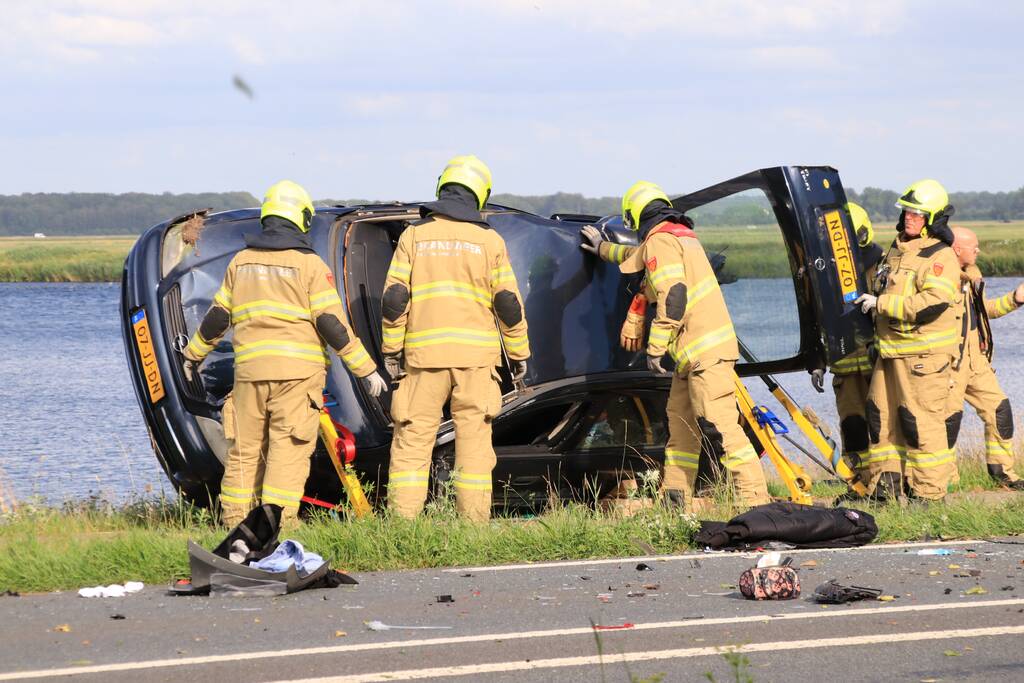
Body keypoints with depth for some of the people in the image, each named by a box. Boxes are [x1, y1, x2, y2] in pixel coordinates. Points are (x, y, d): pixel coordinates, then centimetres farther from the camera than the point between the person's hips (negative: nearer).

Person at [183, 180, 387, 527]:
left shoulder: (241, 261, 11)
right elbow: (332, 325, -8)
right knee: (289, 448, -5)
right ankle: (278, 522, -12)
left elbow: (217, 317, 16)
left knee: (245, 450, 11)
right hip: (297, 370, -4)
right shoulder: (309, 264, -3)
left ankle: (235, 519, 13)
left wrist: (193, 354, 31)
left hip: (249, 369, 4)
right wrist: (366, 369, -4)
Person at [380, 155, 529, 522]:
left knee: (412, 440, 2)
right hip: (476, 354, 0)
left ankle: (402, 521, -4)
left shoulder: (414, 235, 4)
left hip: (424, 354, 0)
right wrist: (519, 354, 12)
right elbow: (508, 304, 3)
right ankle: (474, 522, 2)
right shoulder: (489, 241, 3)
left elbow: (394, 299, 0)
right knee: (474, 441, 4)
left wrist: (391, 350, 6)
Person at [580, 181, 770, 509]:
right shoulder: (683, 235, 24)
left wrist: (655, 347, -16)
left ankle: (754, 498, -22)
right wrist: (604, 248, 62)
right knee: (680, 422, 14)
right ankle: (674, 501, 17)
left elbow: (672, 297, -20)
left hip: (704, 350, -10)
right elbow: (640, 256, 47)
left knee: (719, 426, -16)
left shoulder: (659, 241, -8)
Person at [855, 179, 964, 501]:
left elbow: (931, 305, -23)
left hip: (925, 354, -9)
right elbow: (883, 291, 32)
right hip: (890, 350, 9)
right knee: (881, 415, 9)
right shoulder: (895, 251, 16)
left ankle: (929, 492, -3)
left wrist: (880, 304, -18)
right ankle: (883, 485, 17)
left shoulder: (941, 257, -11)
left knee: (921, 420, -8)